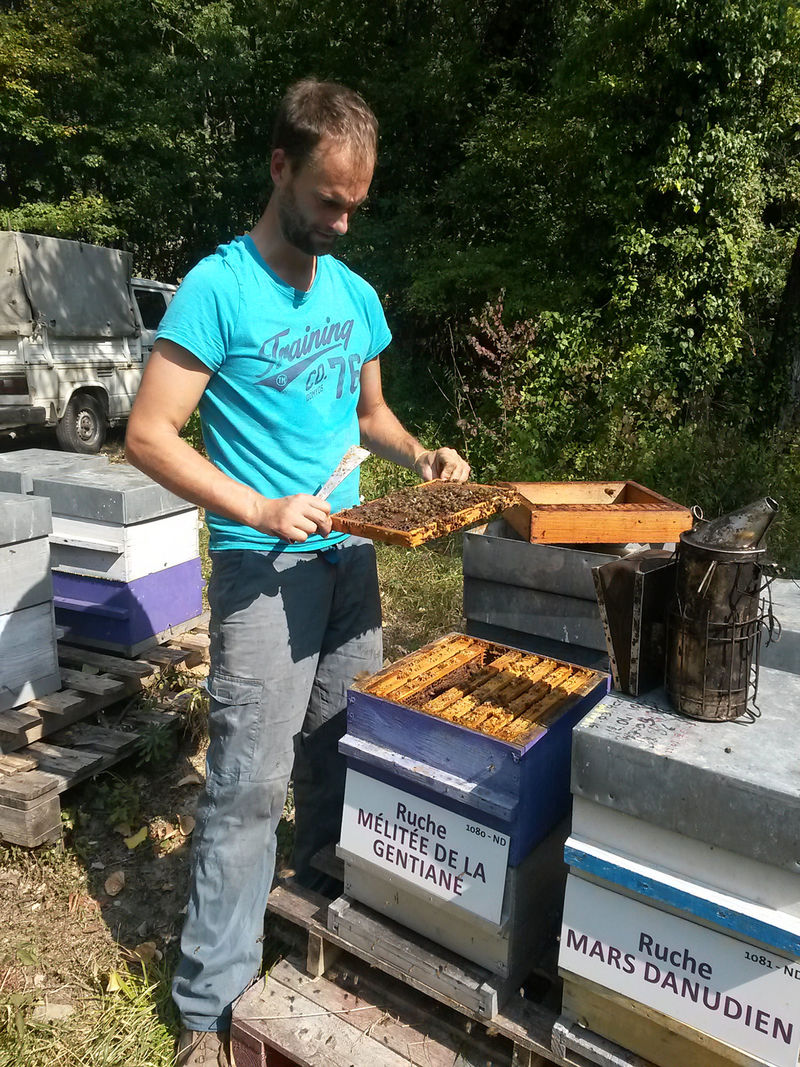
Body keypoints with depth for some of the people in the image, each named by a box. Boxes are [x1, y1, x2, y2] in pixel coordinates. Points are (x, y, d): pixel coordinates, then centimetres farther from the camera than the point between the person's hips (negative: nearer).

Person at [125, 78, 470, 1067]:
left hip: (352, 553, 7)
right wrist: (258, 509, -21)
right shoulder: (217, 288, -10)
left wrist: (417, 452, 2)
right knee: (250, 780, -3)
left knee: (340, 749, 15)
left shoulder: (356, 294, 11)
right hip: (264, 565, -6)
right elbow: (148, 435, -13)